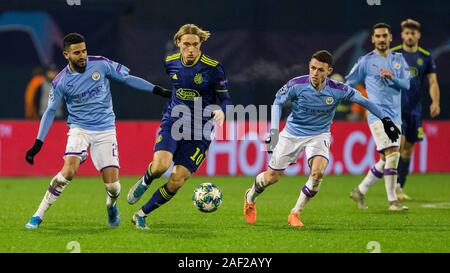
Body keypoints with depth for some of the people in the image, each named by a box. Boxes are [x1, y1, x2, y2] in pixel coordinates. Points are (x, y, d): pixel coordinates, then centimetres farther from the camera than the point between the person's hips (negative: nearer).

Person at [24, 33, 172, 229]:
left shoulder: (101, 64, -7)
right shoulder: (61, 81, -8)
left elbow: (127, 79, 4)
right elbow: (50, 111, 0)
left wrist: (157, 90, 1)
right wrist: (38, 143, -5)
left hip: (105, 130, 1)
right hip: (79, 129, -1)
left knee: (112, 185, -8)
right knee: (68, 171, -27)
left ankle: (111, 206, 31)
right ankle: (38, 216, -15)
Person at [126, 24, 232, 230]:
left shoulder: (213, 68, -11)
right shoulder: (170, 62, 1)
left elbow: (226, 98, -7)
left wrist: (221, 112, -28)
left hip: (199, 129, -2)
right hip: (172, 122, 2)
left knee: (177, 181, -9)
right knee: (160, 166, -25)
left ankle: (142, 214, 11)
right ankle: (144, 182, 12)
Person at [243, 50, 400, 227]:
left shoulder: (337, 90, -19)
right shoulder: (296, 84, -21)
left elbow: (364, 101, -6)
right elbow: (277, 103, -4)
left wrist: (385, 120, -7)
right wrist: (273, 130, -13)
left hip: (319, 135, 0)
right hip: (292, 133, 0)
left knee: (318, 172, -27)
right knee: (272, 177, 6)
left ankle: (295, 213, -9)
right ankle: (250, 198, 40)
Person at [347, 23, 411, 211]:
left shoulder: (399, 59, 12)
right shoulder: (366, 61, 1)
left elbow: (406, 84, 2)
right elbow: (348, 84, 8)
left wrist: (392, 77, -16)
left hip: (395, 116, 5)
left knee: (385, 160, 8)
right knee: (393, 154, -17)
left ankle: (360, 191, 23)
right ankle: (392, 201, -14)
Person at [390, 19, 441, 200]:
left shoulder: (426, 57, 7)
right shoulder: (392, 54, 0)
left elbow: (433, 82, 5)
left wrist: (435, 102, -9)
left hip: (415, 109, 4)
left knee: (408, 150, 7)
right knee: (399, 143, -19)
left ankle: (399, 189, 14)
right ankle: (395, 186, -19)